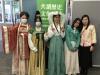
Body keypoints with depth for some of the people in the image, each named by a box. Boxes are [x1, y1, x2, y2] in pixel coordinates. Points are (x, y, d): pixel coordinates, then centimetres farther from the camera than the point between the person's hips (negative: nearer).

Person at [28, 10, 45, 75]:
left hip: (41, 49, 2)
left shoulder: (43, 30, 4)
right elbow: (29, 39, -7)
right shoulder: (32, 30, -3)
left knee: (41, 61, 8)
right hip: (34, 49, -2)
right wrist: (33, 47, -15)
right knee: (34, 62, 3)